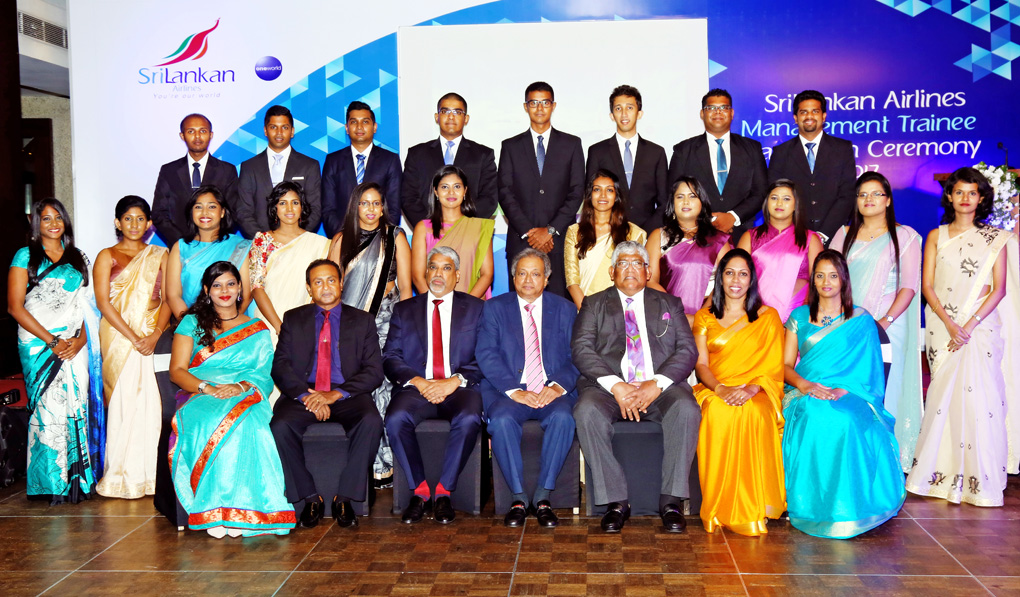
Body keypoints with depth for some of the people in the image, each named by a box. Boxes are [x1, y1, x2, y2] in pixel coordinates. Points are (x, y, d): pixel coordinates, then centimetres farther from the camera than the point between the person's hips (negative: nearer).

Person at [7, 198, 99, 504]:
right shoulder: (26, 256, 2)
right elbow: (15, 306, -4)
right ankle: (52, 482, 2)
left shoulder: (77, 258, 16)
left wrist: (81, 338, -3)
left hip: (74, 344, 4)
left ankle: (77, 478, 8)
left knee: (77, 407, 1)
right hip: (39, 345, -4)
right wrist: (52, 341, -10)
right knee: (48, 408, -6)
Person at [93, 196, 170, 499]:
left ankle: (149, 474, 4)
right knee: (124, 400, -4)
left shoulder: (159, 255, 13)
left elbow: (168, 298, 5)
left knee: (150, 402, -3)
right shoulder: (107, 257, 6)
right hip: (119, 337, -1)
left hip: (153, 338, 2)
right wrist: (134, 338, -12)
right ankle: (122, 476, 4)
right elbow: (103, 303, -3)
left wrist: (154, 335, -11)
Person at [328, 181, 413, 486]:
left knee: (381, 383, -11)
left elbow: (405, 288, 6)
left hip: (386, 317, -2)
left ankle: (383, 463, -7)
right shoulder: (342, 239, 14)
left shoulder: (395, 237, 9)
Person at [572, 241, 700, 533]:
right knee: (587, 412, -32)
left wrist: (657, 384, -12)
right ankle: (615, 501, -22)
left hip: (660, 386, 1)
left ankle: (671, 501, -21)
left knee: (687, 410, -31)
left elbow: (687, 350, 7)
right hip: (609, 385, 0)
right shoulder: (594, 304, 17)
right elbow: (581, 350, 1)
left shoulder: (669, 304, 20)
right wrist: (615, 385, -15)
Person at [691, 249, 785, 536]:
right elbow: (701, 364, 7)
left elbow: (775, 366, 5)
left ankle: (750, 510, -32)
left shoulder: (768, 317, 14)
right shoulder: (704, 317, 17)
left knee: (752, 414, -37)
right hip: (714, 391, 1)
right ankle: (719, 509, -31)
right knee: (717, 413, -36)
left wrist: (751, 388, -16)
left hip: (756, 395, -1)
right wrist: (720, 388, -15)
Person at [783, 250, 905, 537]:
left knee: (844, 421, -36)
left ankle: (846, 506, -24)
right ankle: (813, 504, -24)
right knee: (813, 418, -35)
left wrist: (842, 390, -15)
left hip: (849, 397, -1)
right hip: (805, 395, 1)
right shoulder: (799, 317, 16)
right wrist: (806, 385, -11)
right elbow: (786, 366, 10)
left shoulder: (862, 320, 12)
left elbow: (867, 371, 5)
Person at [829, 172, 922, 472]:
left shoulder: (904, 236, 6)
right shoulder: (844, 234, 16)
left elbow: (909, 286, -1)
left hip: (886, 327, -3)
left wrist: (885, 321, -15)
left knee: (881, 390, -6)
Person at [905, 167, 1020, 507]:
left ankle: (980, 480, 2)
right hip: (943, 326, 1)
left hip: (981, 327, -1)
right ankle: (942, 475, 6)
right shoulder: (936, 236, 10)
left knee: (979, 396, -7)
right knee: (944, 397, -2)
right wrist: (949, 324, -9)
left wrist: (969, 325, -11)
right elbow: (927, 285, 3)